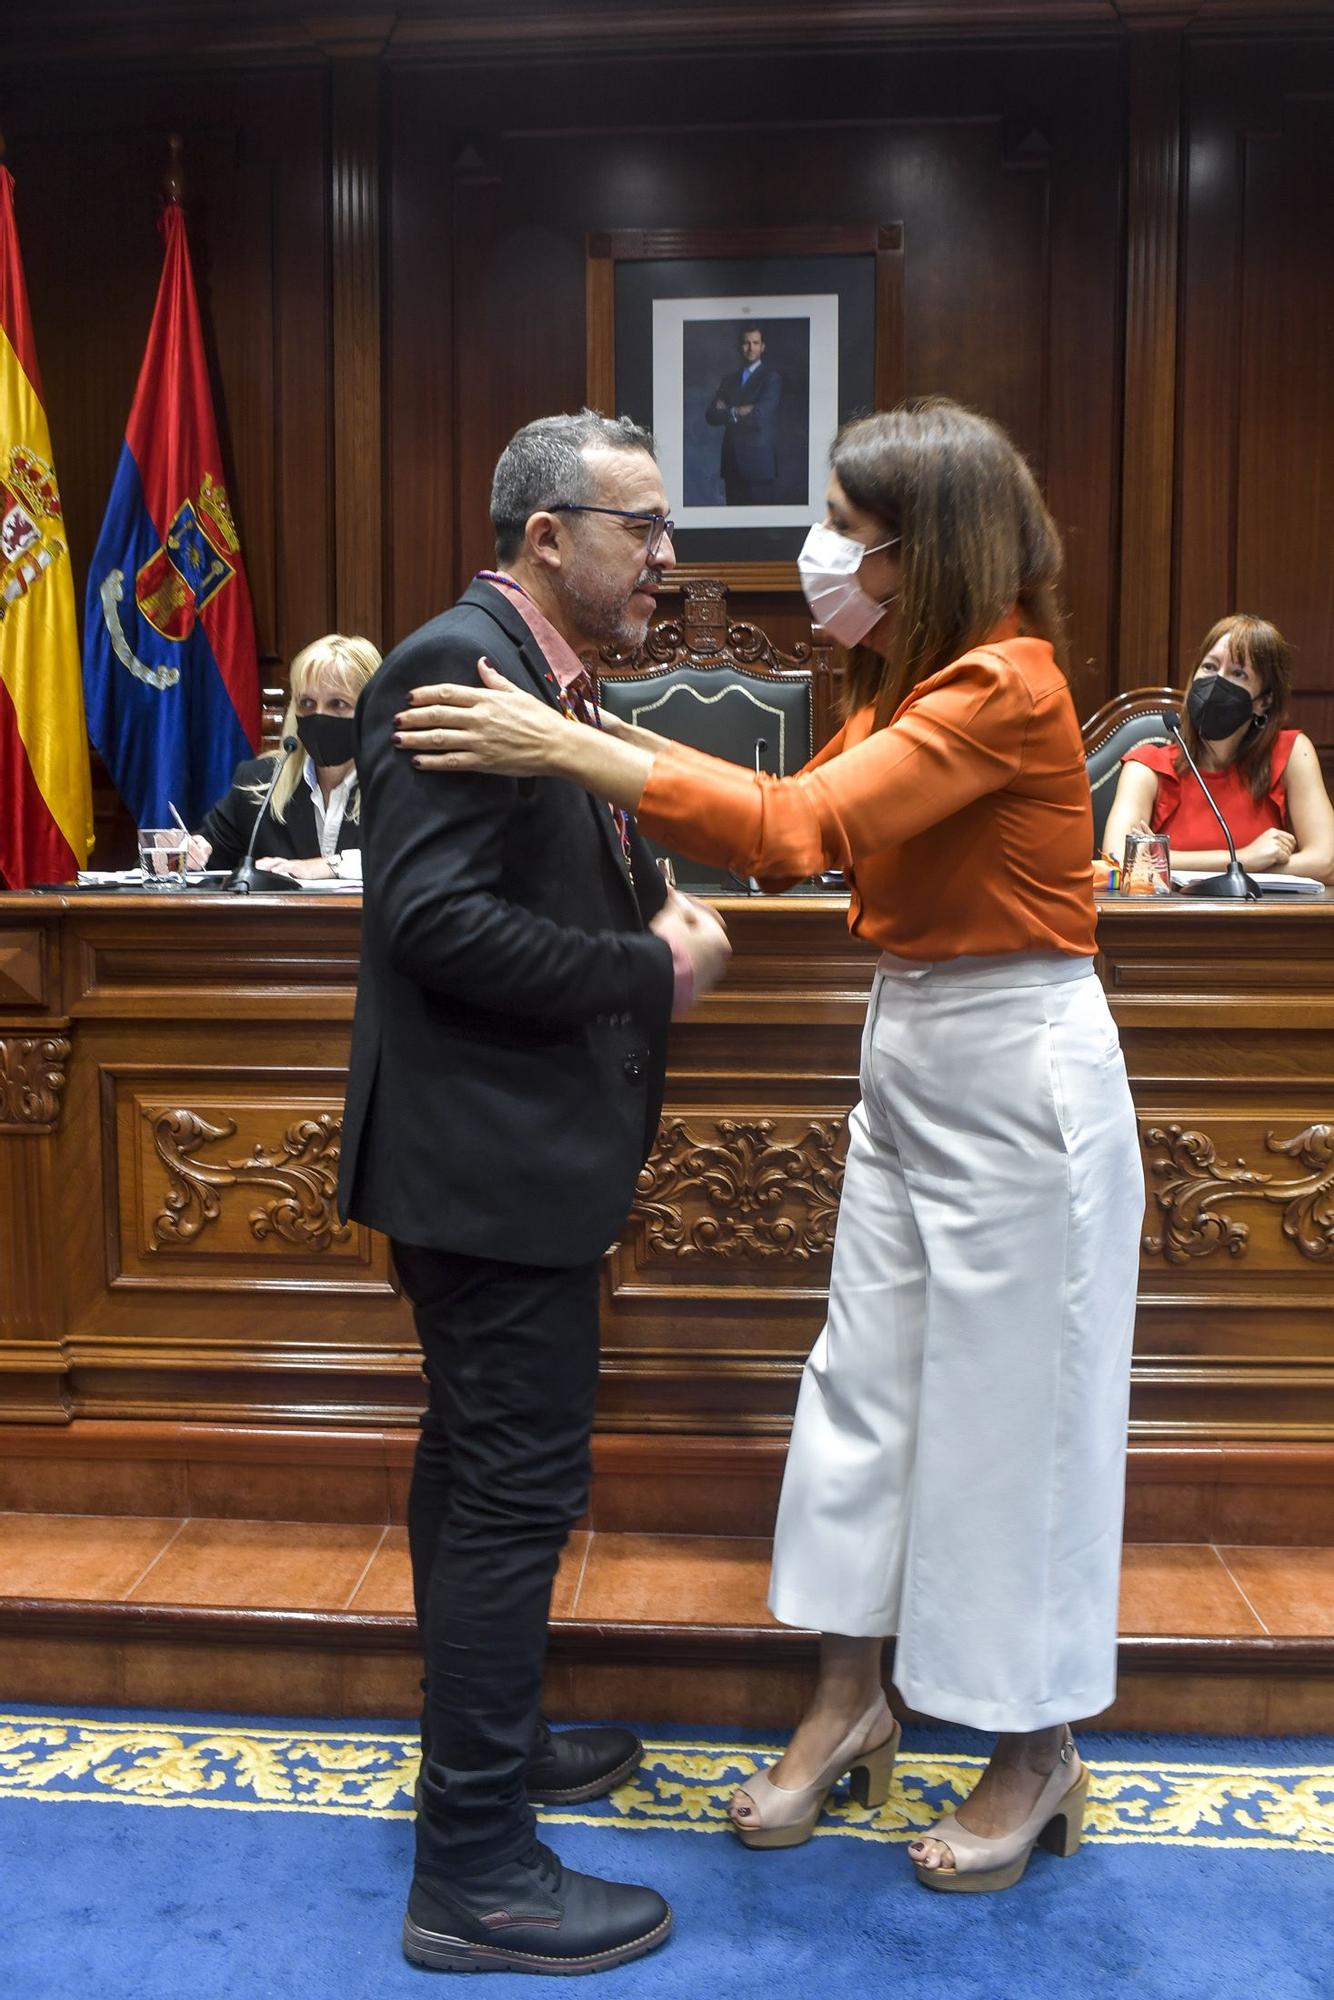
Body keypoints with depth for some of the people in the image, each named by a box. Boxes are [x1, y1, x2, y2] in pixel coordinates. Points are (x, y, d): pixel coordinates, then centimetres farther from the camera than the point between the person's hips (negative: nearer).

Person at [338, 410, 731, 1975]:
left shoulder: (543, 677, 14)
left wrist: (655, 910, 0)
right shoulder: (456, 665, -18)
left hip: (512, 1147, 11)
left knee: (480, 1462, 21)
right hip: (489, 1153, -11)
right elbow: (436, 918, -26)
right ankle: (474, 1870, 13)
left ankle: (480, 1743, 40)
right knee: (517, 1482, -2)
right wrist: (650, 970, -18)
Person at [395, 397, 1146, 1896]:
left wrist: (563, 749, -32)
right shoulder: (908, 681, 10)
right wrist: (613, 728, 2)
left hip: (1015, 1073, -9)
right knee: (865, 1380, 14)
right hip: (911, 1056, 9)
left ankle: (1039, 1755, 26)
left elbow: (802, 830, -31)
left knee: (1008, 1411, 4)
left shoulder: (1005, 688, -20)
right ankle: (850, 1701, 31)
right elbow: (792, 817, 8)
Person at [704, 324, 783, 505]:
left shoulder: (771, 377, -1)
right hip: (732, 462, 5)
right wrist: (738, 412, -9)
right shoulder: (729, 379, 17)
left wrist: (728, 413, -2)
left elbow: (761, 413, -14)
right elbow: (710, 415, 7)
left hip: (758, 462, -5)